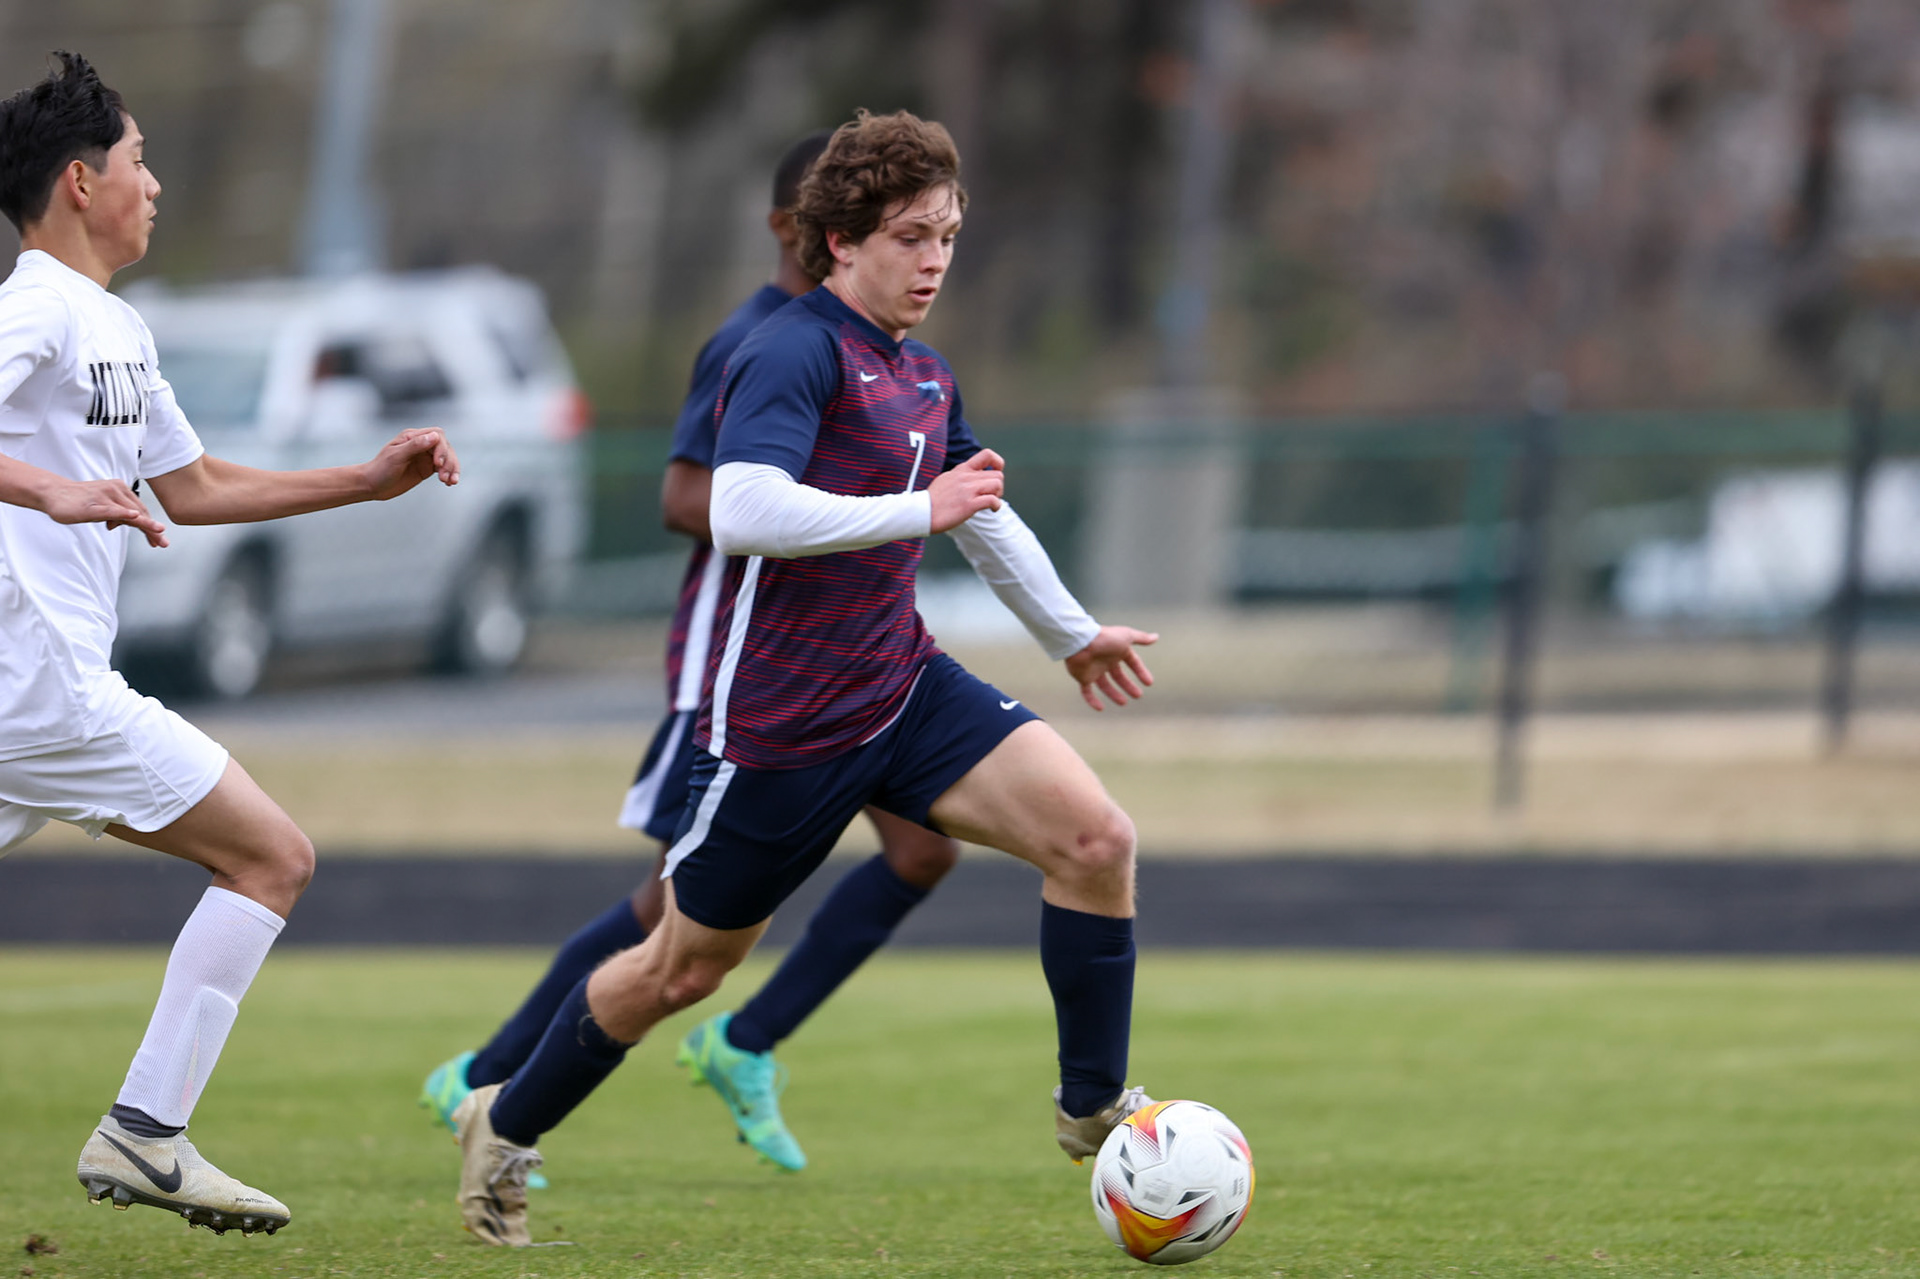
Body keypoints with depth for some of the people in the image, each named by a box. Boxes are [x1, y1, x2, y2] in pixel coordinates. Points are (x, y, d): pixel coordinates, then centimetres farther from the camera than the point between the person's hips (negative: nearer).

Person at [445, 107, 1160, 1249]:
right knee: (688, 966, 7)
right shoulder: (793, 353, -17)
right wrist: (920, 510, -30)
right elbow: (742, 512, -32)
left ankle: (1094, 1106, 1)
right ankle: (506, 1127, 31)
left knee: (1095, 835, -13)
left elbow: (984, 513, 29)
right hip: (780, 719, -7)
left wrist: (1072, 634, 39)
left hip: (904, 689, 7)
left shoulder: (926, 378, 10)